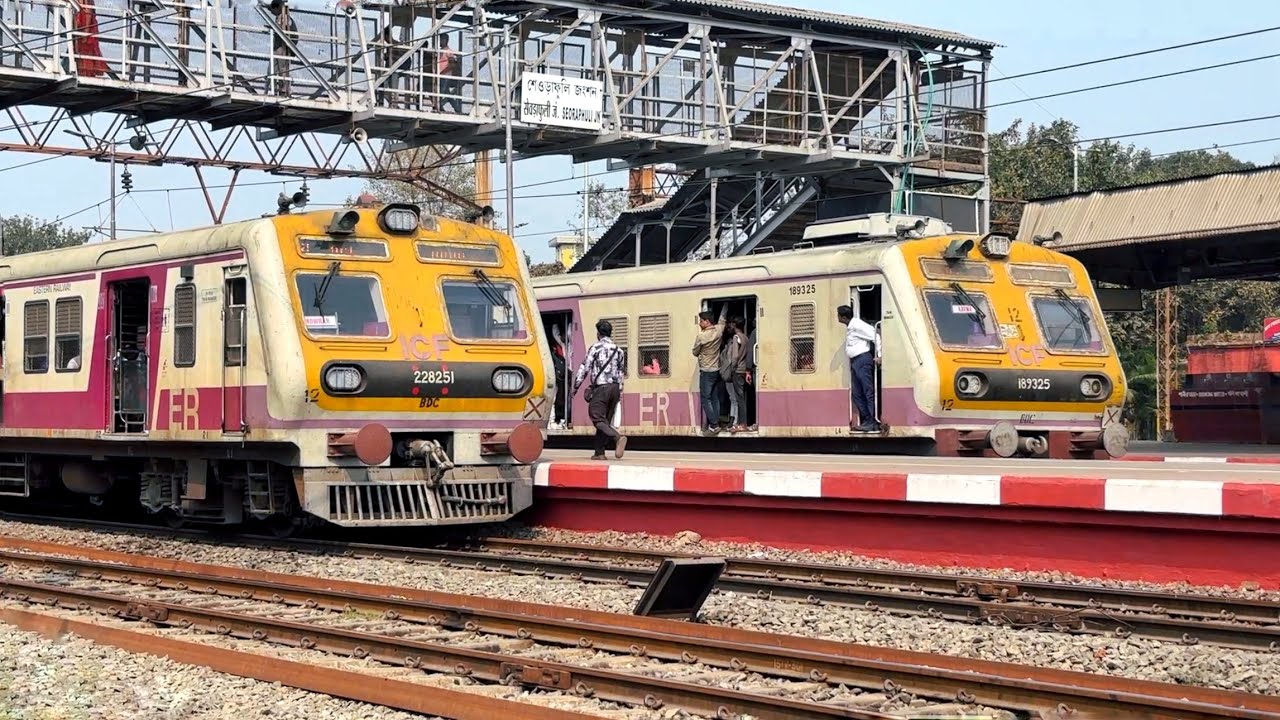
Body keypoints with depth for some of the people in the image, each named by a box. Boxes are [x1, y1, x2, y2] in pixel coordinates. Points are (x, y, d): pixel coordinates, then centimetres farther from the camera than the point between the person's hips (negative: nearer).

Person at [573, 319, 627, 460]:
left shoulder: (596, 348, -5)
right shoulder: (618, 350, 12)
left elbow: (584, 368, -6)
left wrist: (575, 387, 1)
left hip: (600, 388, -6)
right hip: (614, 388, 6)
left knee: (598, 420, -9)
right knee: (605, 420, 12)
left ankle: (618, 437, -33)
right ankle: (599, 452, 11)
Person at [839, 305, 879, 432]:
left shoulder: (857, 325, -13)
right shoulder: (849, 327, 16)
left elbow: (874, 336, -18)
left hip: (862, 360, -10)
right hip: (854, 361, 10)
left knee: (869, 392, -8)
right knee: (856, 394, 9)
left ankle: (873, 422, -9)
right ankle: (866, 420, 12)